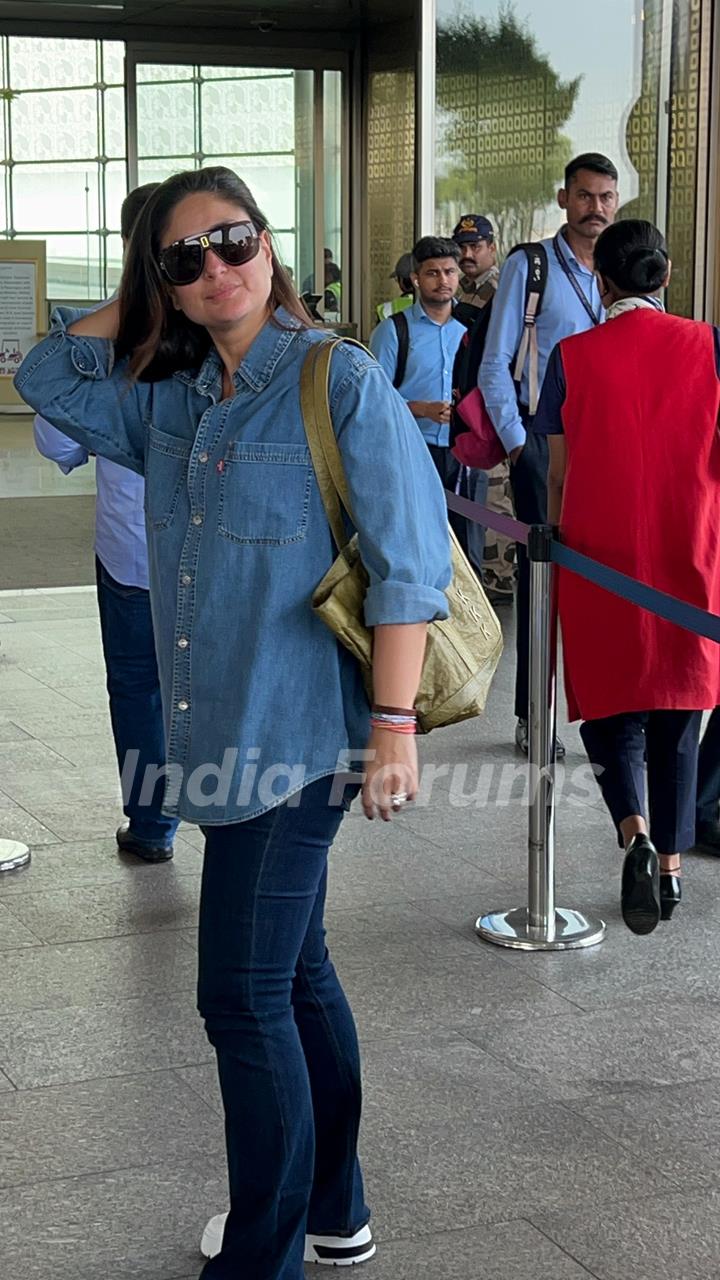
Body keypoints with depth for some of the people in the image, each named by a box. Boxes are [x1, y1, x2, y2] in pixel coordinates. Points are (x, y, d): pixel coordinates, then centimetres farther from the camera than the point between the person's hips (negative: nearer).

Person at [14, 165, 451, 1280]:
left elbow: (408, 561, -14)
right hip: (226, 733, 8)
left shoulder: (341, 382, -10)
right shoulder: (170, 397, 10)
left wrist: (393, 725, -19)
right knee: (295, 973, 18)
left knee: (246, 998, -4)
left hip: (299, 735, -8)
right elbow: (49, 379, 16)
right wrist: (144, 300, 8)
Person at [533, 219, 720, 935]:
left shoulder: (572, 356, -3)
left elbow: (557, 471, 0)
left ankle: (634, 832, -15)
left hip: (601, 557, -1)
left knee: (610, 710, 10)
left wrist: (556, 541, 14)